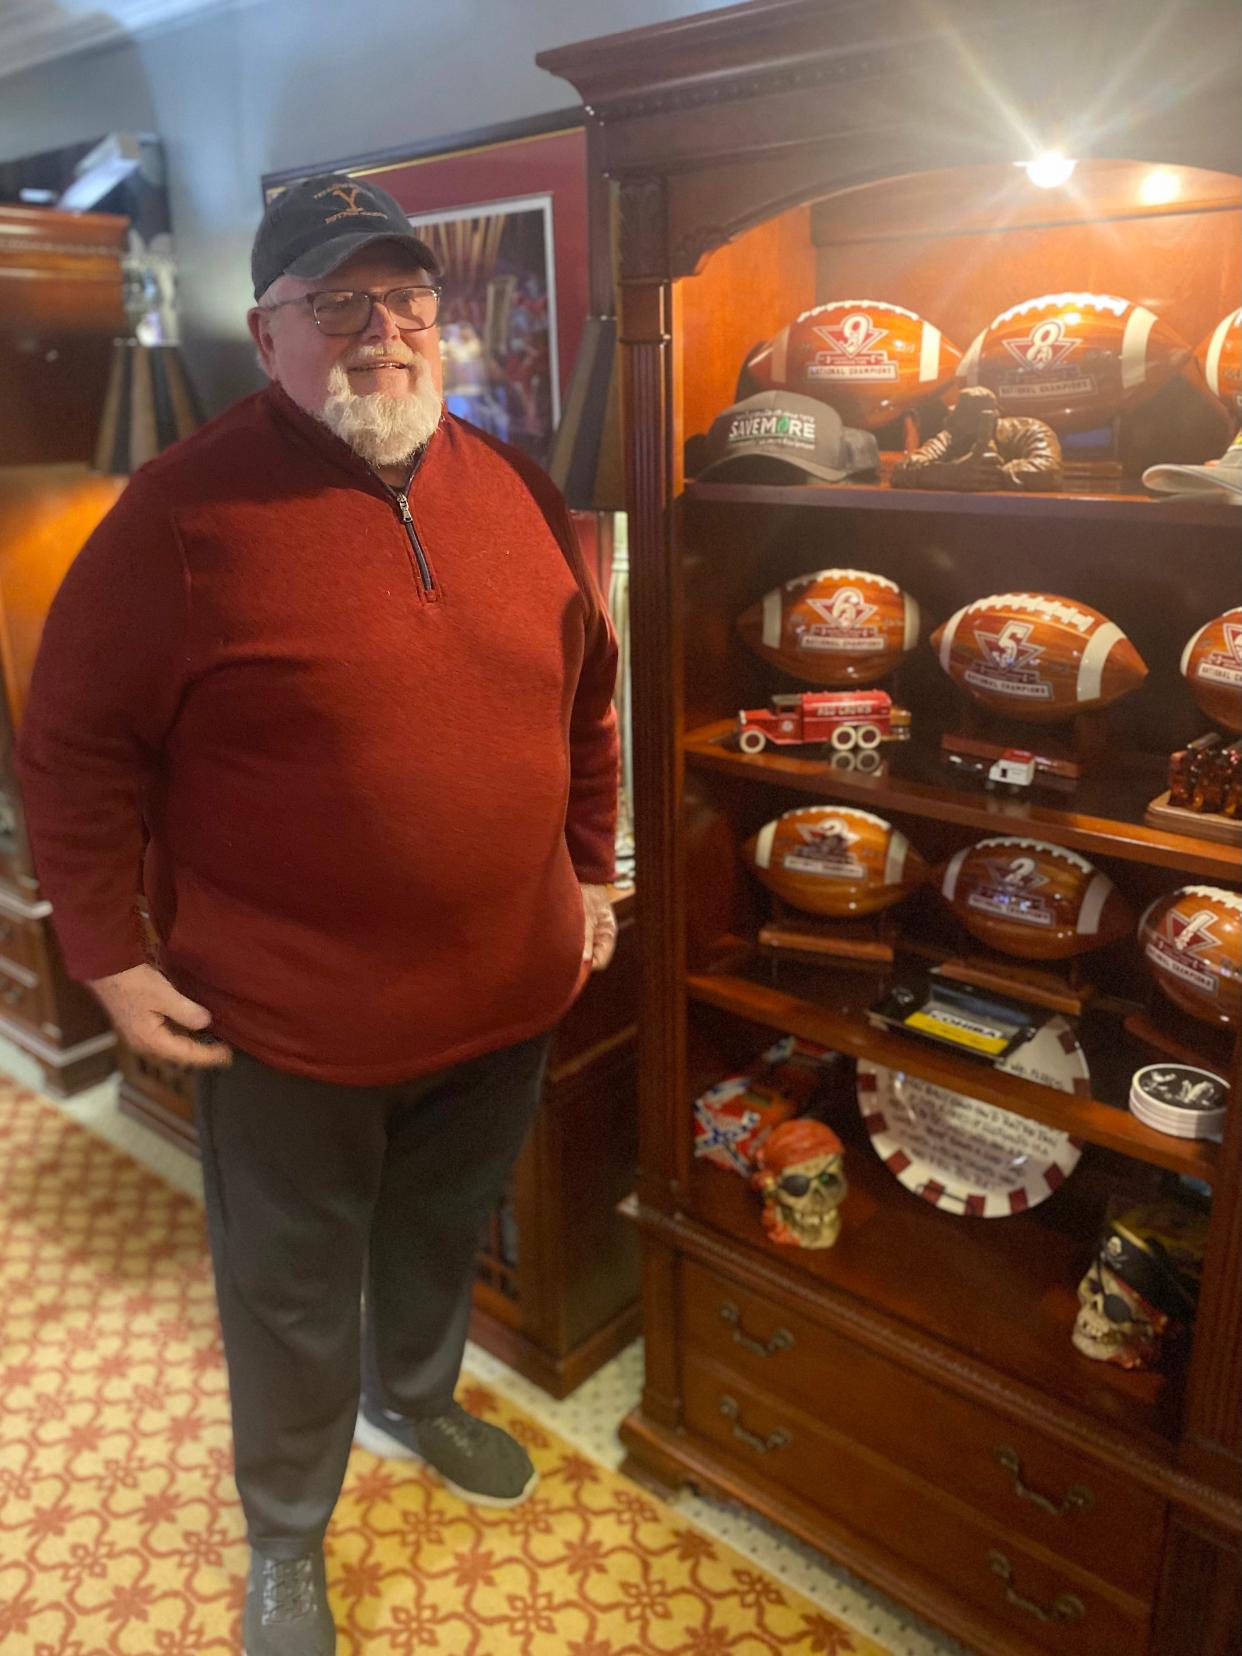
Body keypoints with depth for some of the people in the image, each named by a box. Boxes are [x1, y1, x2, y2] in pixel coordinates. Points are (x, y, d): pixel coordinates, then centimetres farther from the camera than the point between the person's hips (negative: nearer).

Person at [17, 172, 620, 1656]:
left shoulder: (516, 492, 2)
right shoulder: (187, 509, -14)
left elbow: (586, 695, 11)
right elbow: (76, 746, -9)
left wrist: (590, 868, 12)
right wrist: (110, 954, -10)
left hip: (506, 992, 5)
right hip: (289, 1024, -4)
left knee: (441, 1237, 27)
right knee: (294, 1298, 16)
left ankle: (416, 1401, 58)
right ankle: (286, 1536, 44)